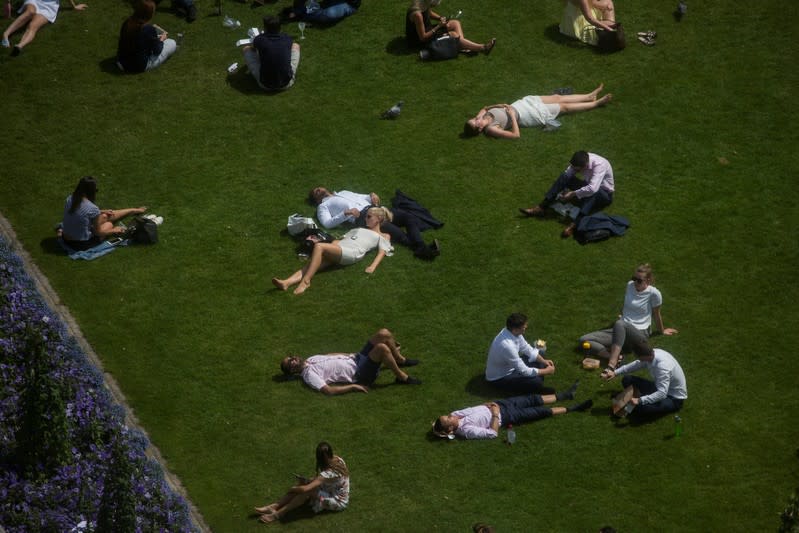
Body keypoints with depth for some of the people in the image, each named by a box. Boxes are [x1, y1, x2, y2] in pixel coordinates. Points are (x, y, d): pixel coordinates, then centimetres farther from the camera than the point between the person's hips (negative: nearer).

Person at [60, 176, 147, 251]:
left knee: (105, 216, 23)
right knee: (109, 224, 20)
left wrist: (102, 212, 18)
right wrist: (114, 231, 3)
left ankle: (134, 210, 44)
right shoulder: (92, 208, -27)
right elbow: (98, 232, -15)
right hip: (82, 244, -6)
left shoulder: (69, 199, -8)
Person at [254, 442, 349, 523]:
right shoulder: (337, 460, -8)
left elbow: (305, 489, -36)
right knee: (303, 483, -7)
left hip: (338, 502, -9)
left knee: (308, 491, -27)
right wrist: (306, 481, -5)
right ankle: (273, 507, -10)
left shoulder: (329, 473, -35)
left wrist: (292, 489, -16)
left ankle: (278, 514, -18)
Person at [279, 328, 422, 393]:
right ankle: (402, 377, -10)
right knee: (382, 348, -31)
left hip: (355, 358, 9)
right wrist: (353, 387, -23)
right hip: (358, 374, -9)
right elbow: (328, 390, -23)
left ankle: (400, 360, 19)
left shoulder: (311, 359, 14)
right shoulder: (309, 375, -13)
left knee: (383, 333, -5)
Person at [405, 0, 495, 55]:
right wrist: (439, 26, -23)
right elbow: (423, 37, -28)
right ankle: (483, 48, -20)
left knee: (455, 23, 3)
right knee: (454, 35, -19)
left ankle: (463, 45, -16)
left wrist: (440, 18, -3)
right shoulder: (417, 14, -34)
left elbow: (430, 13, 18)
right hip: (419, 41, -10)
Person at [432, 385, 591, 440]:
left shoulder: (455, 415, -10)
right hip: (504, 416, -7)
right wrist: (495, 415, -23)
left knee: (533, 399, 14)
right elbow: (493, 433, -28)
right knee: (540, 412, 0)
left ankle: (566, 395, 32)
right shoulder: (466, 431, -30)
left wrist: (490, 406, -5)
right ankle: (573, 409, 16)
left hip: (497, 405, 7)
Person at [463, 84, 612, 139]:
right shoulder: (491, 130, -31)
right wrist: (512, 115, -28)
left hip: (520, 104, 7)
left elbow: (485, 108, 12)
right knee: (563, 107, 3)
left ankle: (590, 96, 32)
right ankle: (596, 103, 21)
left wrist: (498, 105, -7)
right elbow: (516, 135, -31)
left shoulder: (482, 116, -12)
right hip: (526, 116, -7)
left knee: (557, 97, 13)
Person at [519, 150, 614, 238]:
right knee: (564, 176, -17)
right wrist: (563, 191, -19)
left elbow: (592, 188, -46)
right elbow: (567, 174, -5)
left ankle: (574, 225, -52)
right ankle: (541, 208, -21)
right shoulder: (582, 160, -16)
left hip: (605, 194, -6)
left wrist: (573, 194, -35)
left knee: (593, 192, -42)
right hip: (588, 187, 6)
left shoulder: (599, 165, -36)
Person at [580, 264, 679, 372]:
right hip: (620, 331, 6)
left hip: (640, 334, -6)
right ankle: (615, 356, -36)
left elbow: (656, 314, 7)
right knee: (584, 340, -15)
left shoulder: (654, 293, -9)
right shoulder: (630, 285, 6)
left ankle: (611, 365, -53)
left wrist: (662, 331, 20)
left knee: (619, 324, -43)